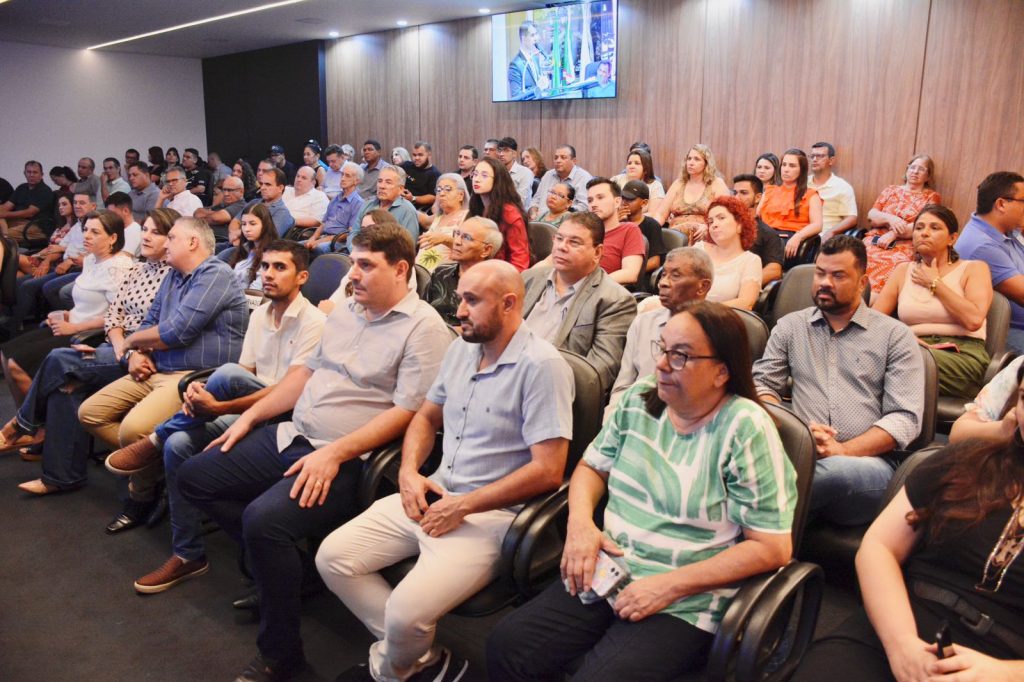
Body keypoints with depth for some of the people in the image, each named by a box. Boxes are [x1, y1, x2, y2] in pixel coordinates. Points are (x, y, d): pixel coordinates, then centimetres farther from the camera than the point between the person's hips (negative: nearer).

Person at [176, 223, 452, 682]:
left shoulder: (424, 328, -13)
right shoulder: (346, 311, 13)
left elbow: (408, 412, -19)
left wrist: (334, 454, -24)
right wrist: (250, 417, 15)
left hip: (347, 460, -9)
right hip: (291, 436, 9)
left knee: (264, 519, -30)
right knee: (193, 478, 9)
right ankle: (277, 567, 12)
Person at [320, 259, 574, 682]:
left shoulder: (541, 366, -16)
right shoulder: (460, 349, 9)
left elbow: (548, 471, -20)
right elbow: (426, 417, 20)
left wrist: (463, 507, -17)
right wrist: (409, 471, 0)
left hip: (490, 513, -8)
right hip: (431, 495, 8)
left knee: (406, 611, -25)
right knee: (332, 557, -2)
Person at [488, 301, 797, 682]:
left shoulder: (745, 429, -13)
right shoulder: (638, 399, 4)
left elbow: (772, 547, -14)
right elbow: (592, 467, 15)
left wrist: (671, 585, -17)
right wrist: (580, 521, -7)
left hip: (682, 604, -4)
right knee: (506, 646, -14)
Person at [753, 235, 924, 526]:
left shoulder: (896, 335, 12)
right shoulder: (790, 327, 20)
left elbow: (906, 417, 3)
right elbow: (763, 385, 13)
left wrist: (843, 451, -13)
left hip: (868, 461, 0)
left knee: (834, 470, -39)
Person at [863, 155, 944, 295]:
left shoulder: (932, 197, 14)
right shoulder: (890, 190, 22)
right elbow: (871, 216, 11)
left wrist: (893, 234, -13)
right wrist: (889, 218, -10)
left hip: (905, 245, -2)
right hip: (877, 239, 2)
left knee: (893, 265, -37)